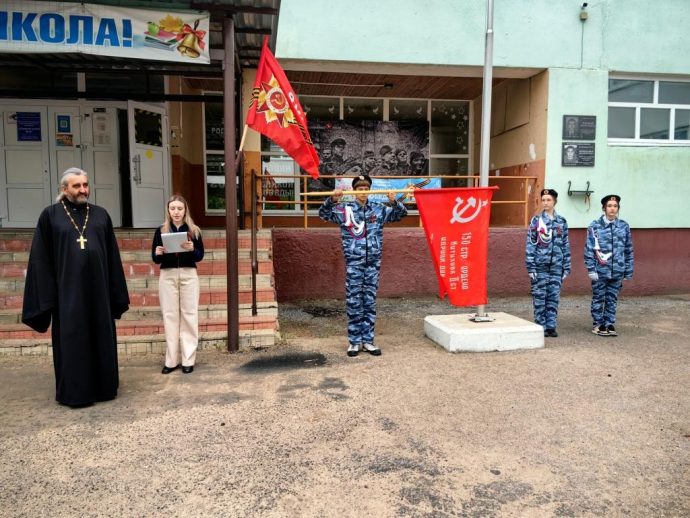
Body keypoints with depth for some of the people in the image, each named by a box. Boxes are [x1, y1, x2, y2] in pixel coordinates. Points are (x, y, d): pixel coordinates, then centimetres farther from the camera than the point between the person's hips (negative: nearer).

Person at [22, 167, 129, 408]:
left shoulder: (101, 214, 8)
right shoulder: (50, 215, 1)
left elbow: (113, 256, 9)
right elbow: (41, 259, -1)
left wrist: (117, 292, 6)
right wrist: (46, 296, -6)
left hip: (98, 289, 3)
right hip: (68, 290, -2)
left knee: (102, 338, 9)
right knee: (71, 341, 5)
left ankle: (103, 386, 22)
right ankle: (74, 391, 16)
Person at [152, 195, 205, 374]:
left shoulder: (194, 230, 4)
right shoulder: (161, 230, 5)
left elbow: (200, 256, 1)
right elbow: (155, 259, 6)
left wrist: (192, 249, -18)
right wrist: (158, 253, -16)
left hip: (188, 275, -1)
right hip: (167, 276, 1)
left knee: (189, 315, 1)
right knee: (170, 316, 3)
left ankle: (188, 359, 8)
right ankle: (171, 360, 12)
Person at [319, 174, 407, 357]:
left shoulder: (379, 209, 7)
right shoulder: (345, 209, 0)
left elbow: (401, 214, 10)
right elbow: (323, 214, -4)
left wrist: (394, 202, -11)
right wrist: (332, 200, -22)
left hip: (373, 262, 2)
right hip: (354, 262, -2)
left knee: (370, 302, 7)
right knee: (354, 302, 1)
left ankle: (367, 340, 16)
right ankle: (354, 341, 12)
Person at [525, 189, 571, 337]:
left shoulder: (562, 221, 8)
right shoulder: (536, 221, 0)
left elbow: (566, 245, 10)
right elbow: (530, 245, -2)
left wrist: (566, 267, 7)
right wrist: (531, 267, -8)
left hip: (556, 265, 2)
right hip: (540, 265, -2)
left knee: (554, 296, 5)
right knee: (539, 296, 1)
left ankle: (551, 326, 13)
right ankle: (541, 326, 10)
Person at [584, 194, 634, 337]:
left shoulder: (624, 226, 4)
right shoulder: (595, 226, -5)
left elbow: (628, 250, 9)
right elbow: (589, 249, -5)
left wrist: (628, 271, 7)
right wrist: (591, 269, -10)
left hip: (617, 271, 3)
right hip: (600, 271, -2)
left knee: (612, 300, 10)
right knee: (598, 298, 7)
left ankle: (610, 324, 21)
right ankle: (598, 324, 19)